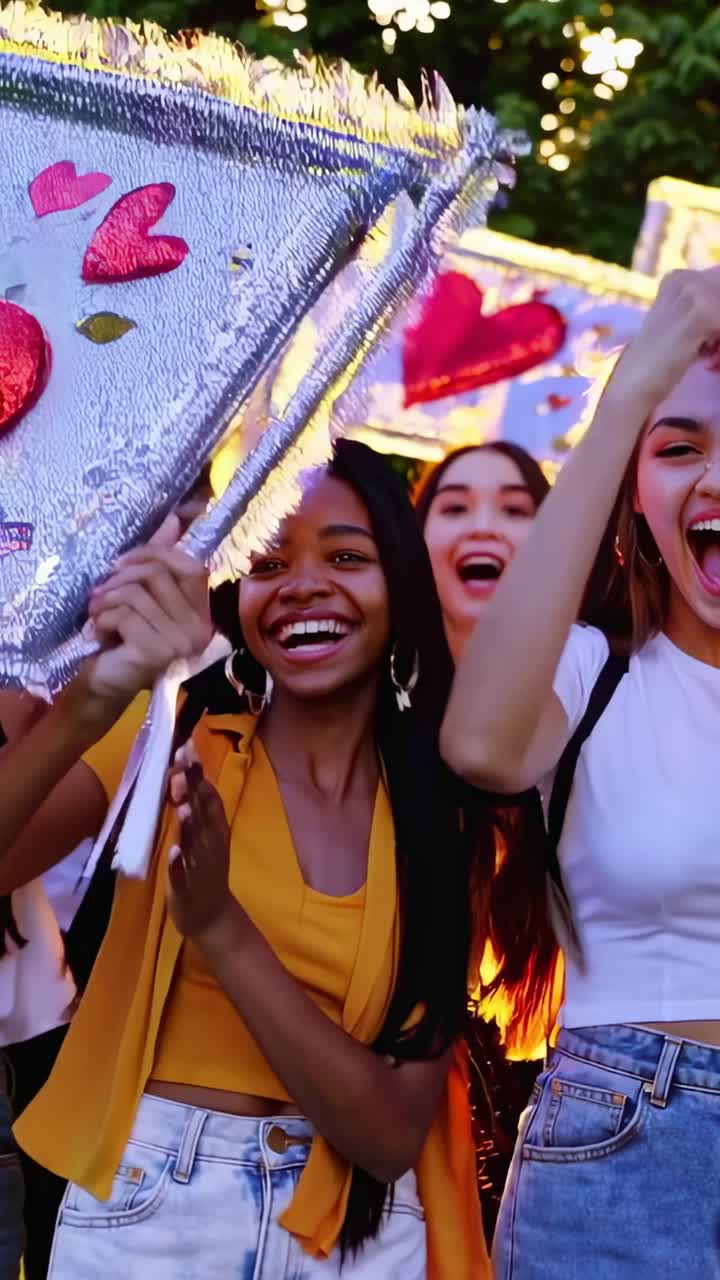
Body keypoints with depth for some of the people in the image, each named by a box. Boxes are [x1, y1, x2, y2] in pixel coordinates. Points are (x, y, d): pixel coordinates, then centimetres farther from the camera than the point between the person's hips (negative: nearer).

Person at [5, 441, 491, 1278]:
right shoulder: (173, 742, -7)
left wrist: (221, 926, -24)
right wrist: (92, 701, -37)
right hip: (145, 1210, -1)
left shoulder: (447, 813, -4)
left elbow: (395, 1133, -13)